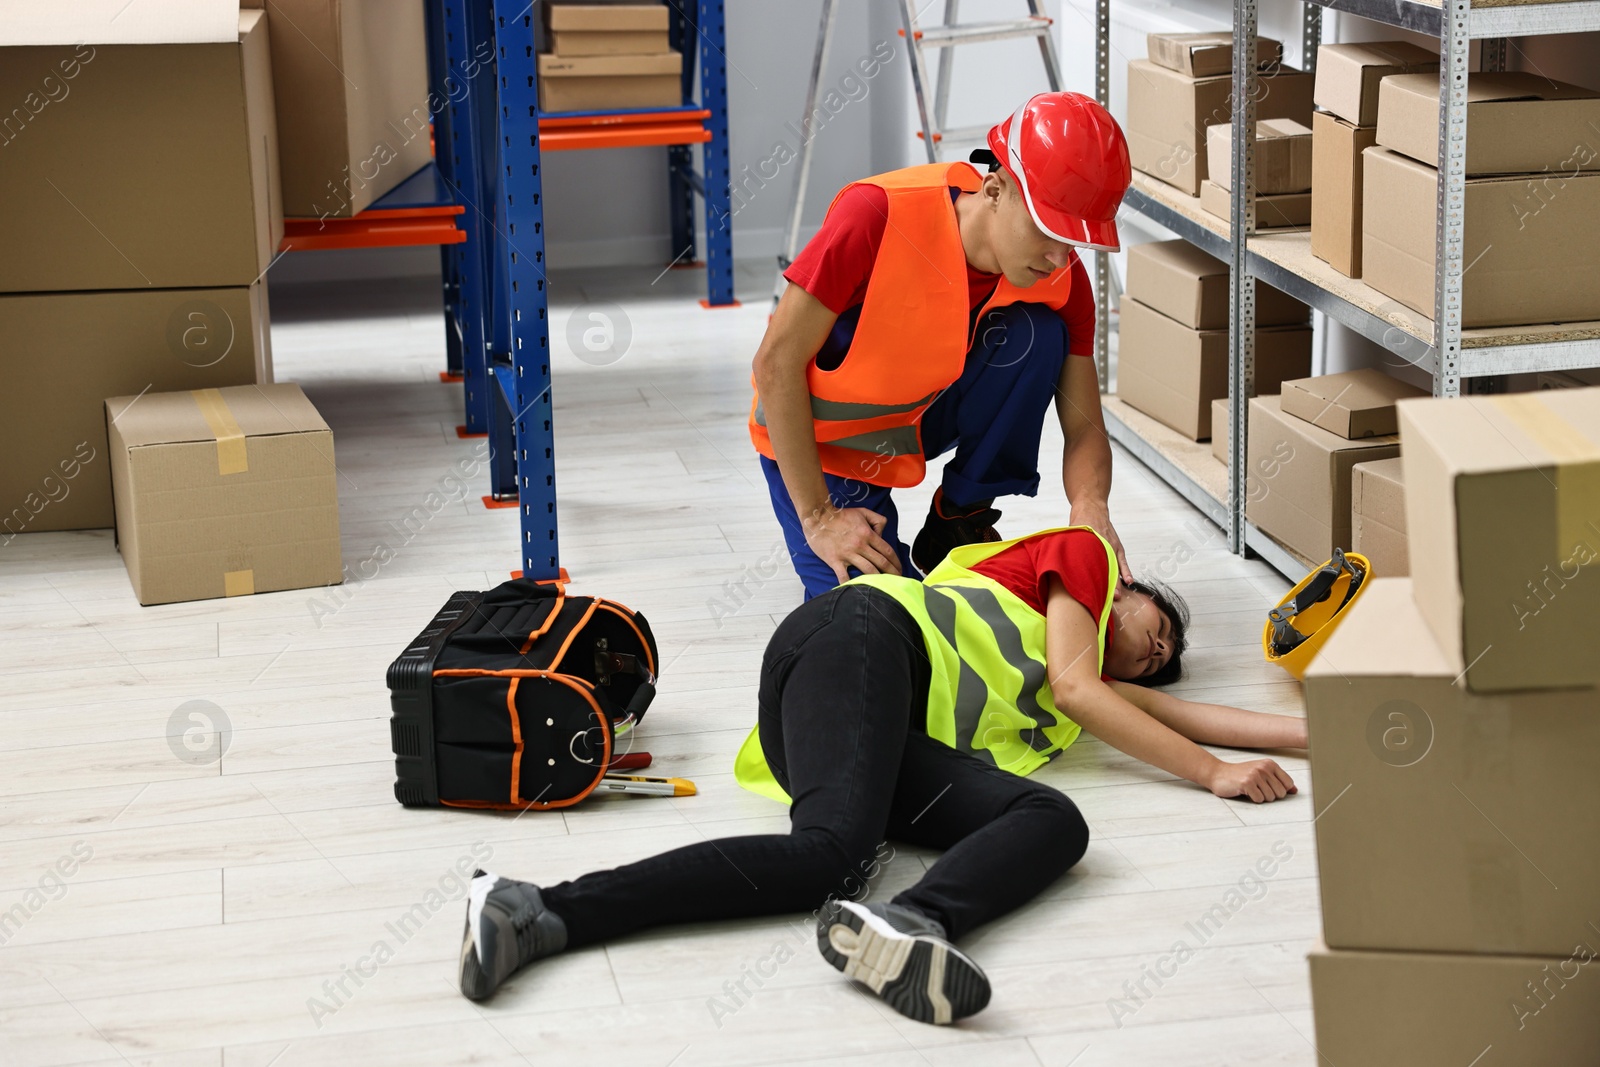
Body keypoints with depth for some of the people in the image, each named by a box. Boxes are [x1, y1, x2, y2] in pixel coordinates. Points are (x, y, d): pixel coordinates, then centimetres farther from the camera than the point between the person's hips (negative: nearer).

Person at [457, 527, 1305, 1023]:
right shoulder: (1085, 554, 21)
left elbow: (1178, 715, 39)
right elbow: (1076, 689, 7)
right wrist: (1212, 773, 11)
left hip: (897, 739, 7)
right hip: (865, 635, -7)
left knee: (1057, 823, -21)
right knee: (834, 849, -34)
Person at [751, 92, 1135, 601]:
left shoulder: (1062, 278, -19)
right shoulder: (879, 214, -33)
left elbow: (1084, 428, -13)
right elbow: (776, 363, -27)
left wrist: (1090, 506, -37)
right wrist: (818, 519, -27)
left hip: (928, 414, 4)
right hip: (814, 433, -4)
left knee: (1038, 334, -23)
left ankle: (959, 521, -6)